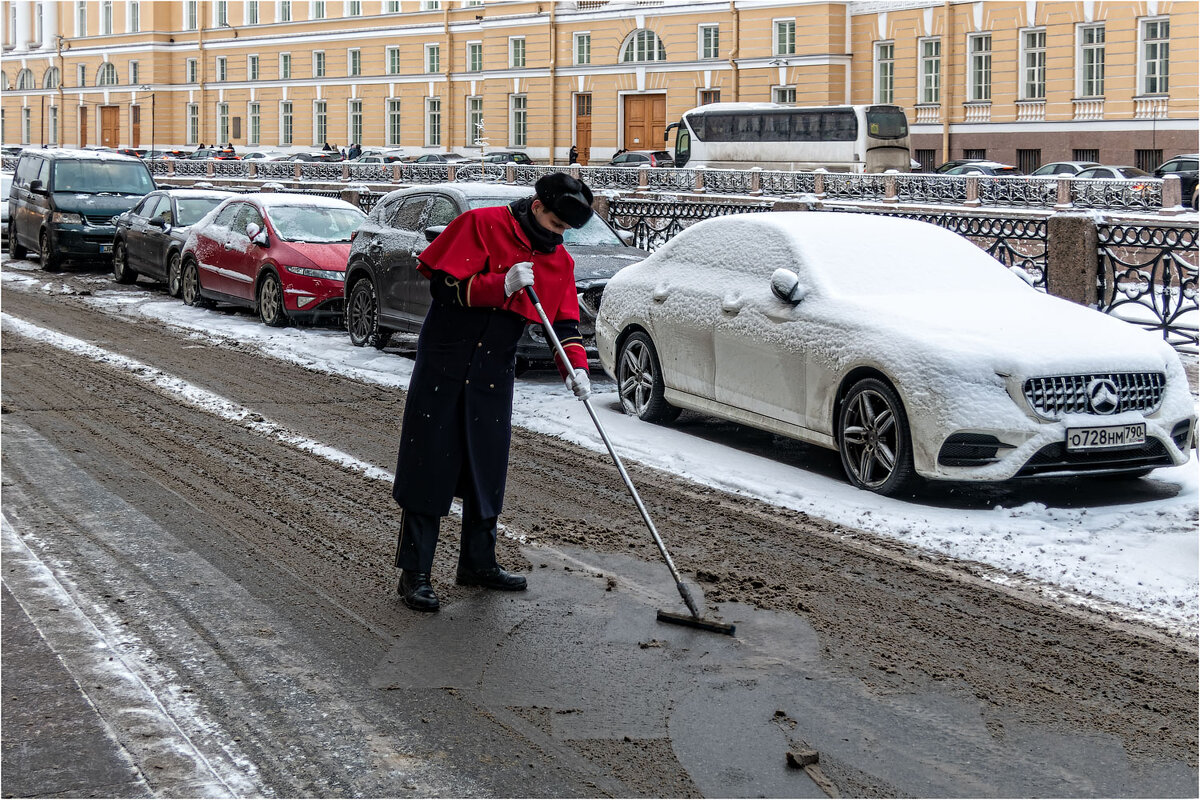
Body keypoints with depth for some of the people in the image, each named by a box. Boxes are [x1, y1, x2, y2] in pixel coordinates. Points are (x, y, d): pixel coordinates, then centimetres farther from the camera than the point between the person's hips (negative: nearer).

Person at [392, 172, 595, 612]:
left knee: (487, 466, 10)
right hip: (445, 364, -5)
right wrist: (501, 285, -27)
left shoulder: (559, 262, 6)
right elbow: (443, 285, -16)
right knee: (429, 464, -4)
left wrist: (575, 366, -12)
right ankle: (414, 572, 0)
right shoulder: (483, 225, -11)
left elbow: (564, 322, 6)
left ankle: (478, 562, 24)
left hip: (495, 372, 6)